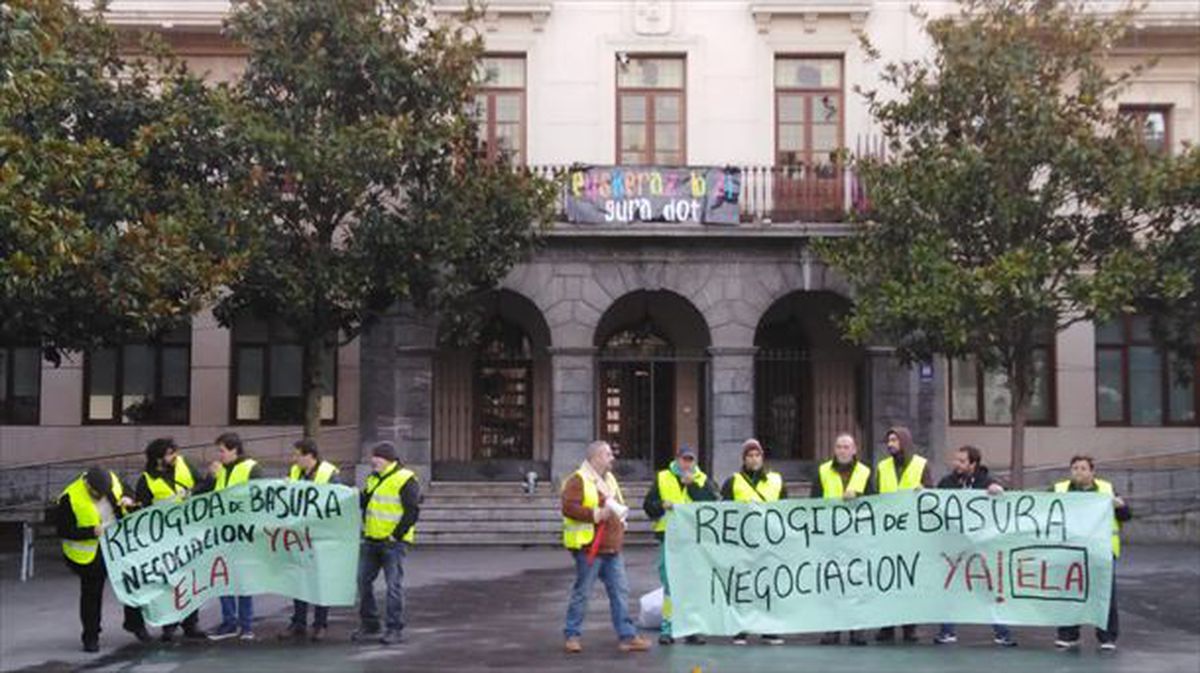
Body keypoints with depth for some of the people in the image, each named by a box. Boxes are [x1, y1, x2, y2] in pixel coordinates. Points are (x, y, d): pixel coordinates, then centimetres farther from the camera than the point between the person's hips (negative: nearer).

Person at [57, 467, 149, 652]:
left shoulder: (113, 481, -9)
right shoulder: (70, 499, -22)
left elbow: (128, 492, 11)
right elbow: (63, 530, -18)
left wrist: (128, 500, -13)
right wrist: (92, 532, -29)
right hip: (90, 555, -4)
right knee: (91, 595, 8)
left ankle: (135, 623, 29)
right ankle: (91, 637, 22)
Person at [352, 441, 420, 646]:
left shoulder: (405, 480, -11)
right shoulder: (374, 478, 14)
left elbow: (412, 512, -14)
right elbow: (363, 502, 24)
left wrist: (396, 535, -15)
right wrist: (356, 497, 4)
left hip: (393, 542, -8)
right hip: (370, 540, 8)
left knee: (394, 585, -3)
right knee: (364, 581, 9)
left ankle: (394, 629, 5)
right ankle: (369, 626, 21)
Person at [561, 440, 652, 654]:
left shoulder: (609, 479, 18)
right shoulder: (578, 480, -9)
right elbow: (568, 507, -19)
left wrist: (621, 512, 9)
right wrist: (596, 514, -22)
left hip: (612, 548, 8)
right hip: (589, 548, -8)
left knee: (620, 592, 6)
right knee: (582, 593, 0)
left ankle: (627, 636, 10)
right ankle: (572, 635, 12)